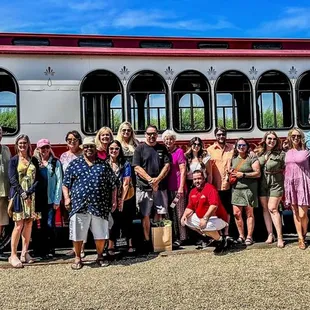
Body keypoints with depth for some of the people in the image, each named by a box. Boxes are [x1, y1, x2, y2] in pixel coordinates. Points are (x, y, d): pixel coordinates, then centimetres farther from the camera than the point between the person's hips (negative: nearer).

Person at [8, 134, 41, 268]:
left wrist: (29, 192, -11)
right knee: (19, 225, -8)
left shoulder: (34, 160, 11)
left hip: (31, 195, 3)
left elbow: (37, 178, 4)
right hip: (18, 195, -3)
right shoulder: (13, 160, 3)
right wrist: (23, 194, -15)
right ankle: (13, 255, -3)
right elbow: (12, 179, -5)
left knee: (29, 224, 5)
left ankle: (25, 253, 14)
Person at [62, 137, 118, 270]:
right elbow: (65, 183, 9)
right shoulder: (74, 164, 8)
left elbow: (113, 184, 12)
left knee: (101, 234, 7)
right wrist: (67, 197, -2)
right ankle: (78, 258, 22)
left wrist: (114, 200, 6)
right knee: (77, 234, 5)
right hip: (79, 205, 0)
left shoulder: (104, 165, 10)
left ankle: (100, 257, 27)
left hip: (100, 206, 1)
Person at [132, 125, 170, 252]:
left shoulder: (162, 148, 13)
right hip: (144, 187, -3)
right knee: (145, 215, -1)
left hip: (160, 186, 3)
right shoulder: (140, 148, 3)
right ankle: (147, 240, 7)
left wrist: (158, 179, -10)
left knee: (159, 213, 4)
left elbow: (167, 165, 5)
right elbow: (137, 168, -5)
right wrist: (150, 180, -13)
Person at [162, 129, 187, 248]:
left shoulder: (179, 151, -3)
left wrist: (181, 187, -13)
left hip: (178, 187, -6)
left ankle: (181, 237, 6)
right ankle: (173, 237, 19)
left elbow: (183, 171, -7)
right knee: (171, 213, 11)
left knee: (179, 212, -1)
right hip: (168, 187, 6)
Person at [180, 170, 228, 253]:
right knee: (187, 220, 3)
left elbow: (214, 205, -31)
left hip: (217, 218, -9)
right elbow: (190, 207, 11)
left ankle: (221, 241, -3)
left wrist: (205, 218, -38)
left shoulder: (209, 188, -18)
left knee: (206, 226, -35)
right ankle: (209, 236, 13)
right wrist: (184, 215, -9)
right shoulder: (193, 192, 7)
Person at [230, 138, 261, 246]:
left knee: (249, 213, 1)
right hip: (236, 189, 5)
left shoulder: (252, 158, -2)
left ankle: (249, 237, 8)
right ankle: (241, 236, 14)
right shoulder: (233, 159, 14)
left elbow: (258, 173, -8)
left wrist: (243, 174, -13)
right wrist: (231, 174, 5)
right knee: (236, 213, 2)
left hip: (249, 189, -5)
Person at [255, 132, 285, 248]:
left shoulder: (281, 154, -2)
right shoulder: (258, 153, 6)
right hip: (262, 184, 4)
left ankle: (279, 237, -2)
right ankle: (270, 234, 18)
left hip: (275, 184, -4)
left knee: (272, 209, -9)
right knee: (265, 209, 7)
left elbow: (286, 169, -1)